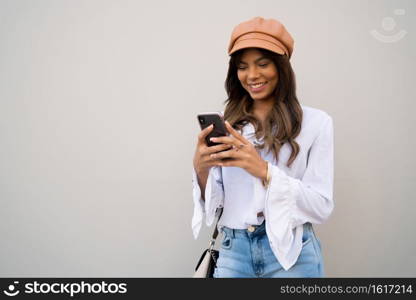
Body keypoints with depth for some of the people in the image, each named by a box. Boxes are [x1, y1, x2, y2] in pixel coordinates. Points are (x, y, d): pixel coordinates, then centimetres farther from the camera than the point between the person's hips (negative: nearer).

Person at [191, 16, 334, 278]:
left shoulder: (316, 122, -6)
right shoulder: (227, 125, 1)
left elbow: (322, 207, -10)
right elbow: (213, 204, 4)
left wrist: (265, 171, -21)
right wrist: (201, 169, -15)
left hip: (291, 254, -2)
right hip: (233, 251, 3)